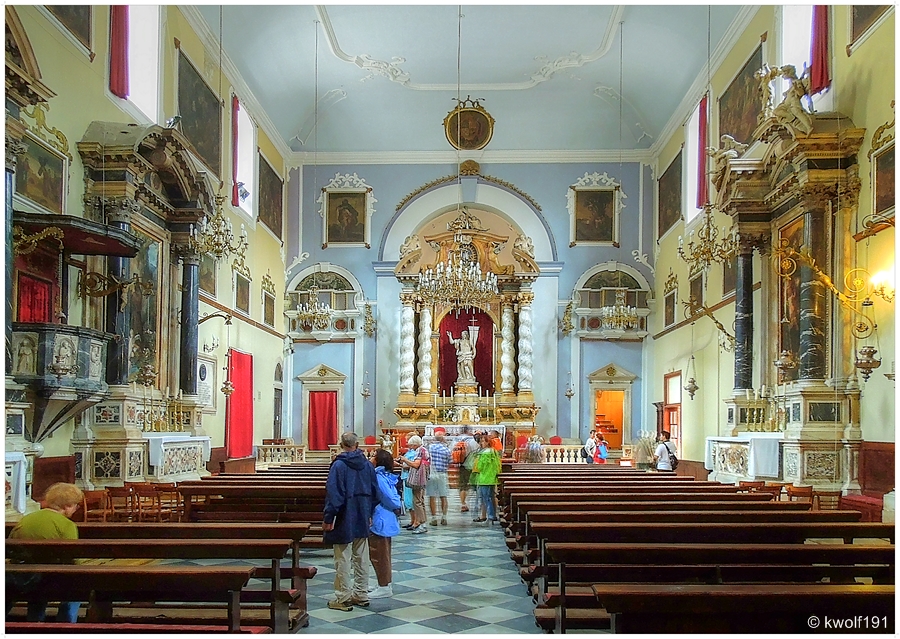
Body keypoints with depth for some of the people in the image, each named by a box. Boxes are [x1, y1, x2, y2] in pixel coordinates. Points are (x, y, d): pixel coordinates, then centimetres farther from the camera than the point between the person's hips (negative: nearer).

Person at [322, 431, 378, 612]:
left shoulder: (339, 465, -14)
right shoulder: (367, 465, 4)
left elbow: (333, 494, -18)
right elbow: (374, 492, 10)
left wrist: (328, 518, -13)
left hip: (344, 521, -6)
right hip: (362, 520, 6)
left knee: (343, 559, 0)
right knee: (361, 558, 14)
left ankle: (343, 598, 4)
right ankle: (361, 595, 21)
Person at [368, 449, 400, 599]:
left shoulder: (378, 478, -20)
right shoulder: (387, 477, 8)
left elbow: (389, 498, -22)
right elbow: (394, 498, 10)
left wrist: (395, 508, -6)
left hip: (380, 521, -10)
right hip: (387, 520, 10)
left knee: (378, 555, 0)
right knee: (384, 554, 18)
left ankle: (384, 587, 6)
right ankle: (386, 584, 27)